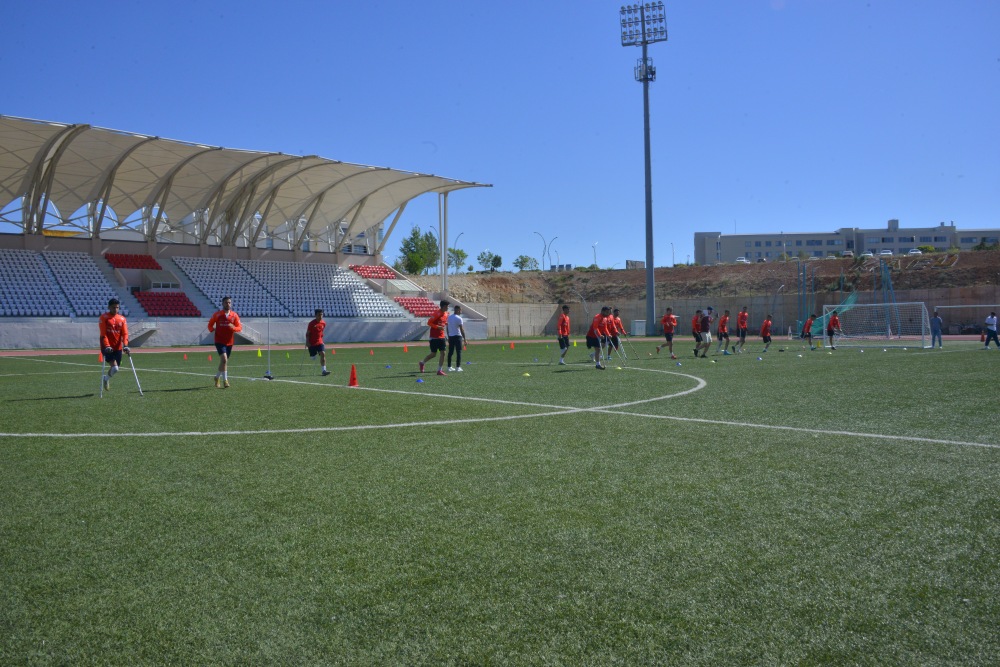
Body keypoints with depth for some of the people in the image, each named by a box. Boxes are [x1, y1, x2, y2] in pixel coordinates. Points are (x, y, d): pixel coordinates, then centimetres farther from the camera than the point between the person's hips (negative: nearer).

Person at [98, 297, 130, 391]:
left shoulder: (122, 318, 6)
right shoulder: (103, 317, -5)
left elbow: (125, 333, -1)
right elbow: (103, 334, -12)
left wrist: (125, 346, -14)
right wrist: (107, 346, -22)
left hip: (118, 347, 4)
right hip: (107, 347, -4)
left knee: (116, 367, 12)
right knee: (115, 368, -18)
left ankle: (106, 378, 42)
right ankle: (106, 378, 11)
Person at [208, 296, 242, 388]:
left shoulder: (234, 315, 1)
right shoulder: (217, 314, -4)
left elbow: (240, 327, -3)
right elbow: (210, 324, 9)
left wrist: (233, 327, -23)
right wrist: (212, 329, -11)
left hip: (229, 342, 4)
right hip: (219, 341, -3)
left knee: (224, 361, 15)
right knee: (224, 359, -20)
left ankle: (217, 377, 38)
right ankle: (225, 380, -14)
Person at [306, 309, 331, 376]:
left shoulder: (323, 323, 1)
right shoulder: (311, 323, -12)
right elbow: (307, 333, -6)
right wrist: (307, 342, -12)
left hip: (319, 342, 2)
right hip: (312, 343, -2)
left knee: (323, 354, -15)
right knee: (313, 357, 6)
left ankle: (323, 370, -17)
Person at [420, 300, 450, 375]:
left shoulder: (446, 314, 7)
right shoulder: (437, 314, -15)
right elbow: (429, 322, -17)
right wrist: (438, 327, -25)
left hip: (441, 337, 6)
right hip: (434, 337, -6)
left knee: (442, 353, -2)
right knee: (433, 354, 1)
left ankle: (440, 370, 3)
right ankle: (422, 363, 26)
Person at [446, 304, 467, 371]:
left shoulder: (449, 318, 8)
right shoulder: (459, 318, -11)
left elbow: (447, 328, 14)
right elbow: (462, 330, -14)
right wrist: (464, 339, -10)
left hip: (450, 336, 6)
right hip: (457, 336, -6)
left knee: (450, 352, 10)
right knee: (459, 352, 0)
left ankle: (449, 367, 13)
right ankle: (458, 367, -2)